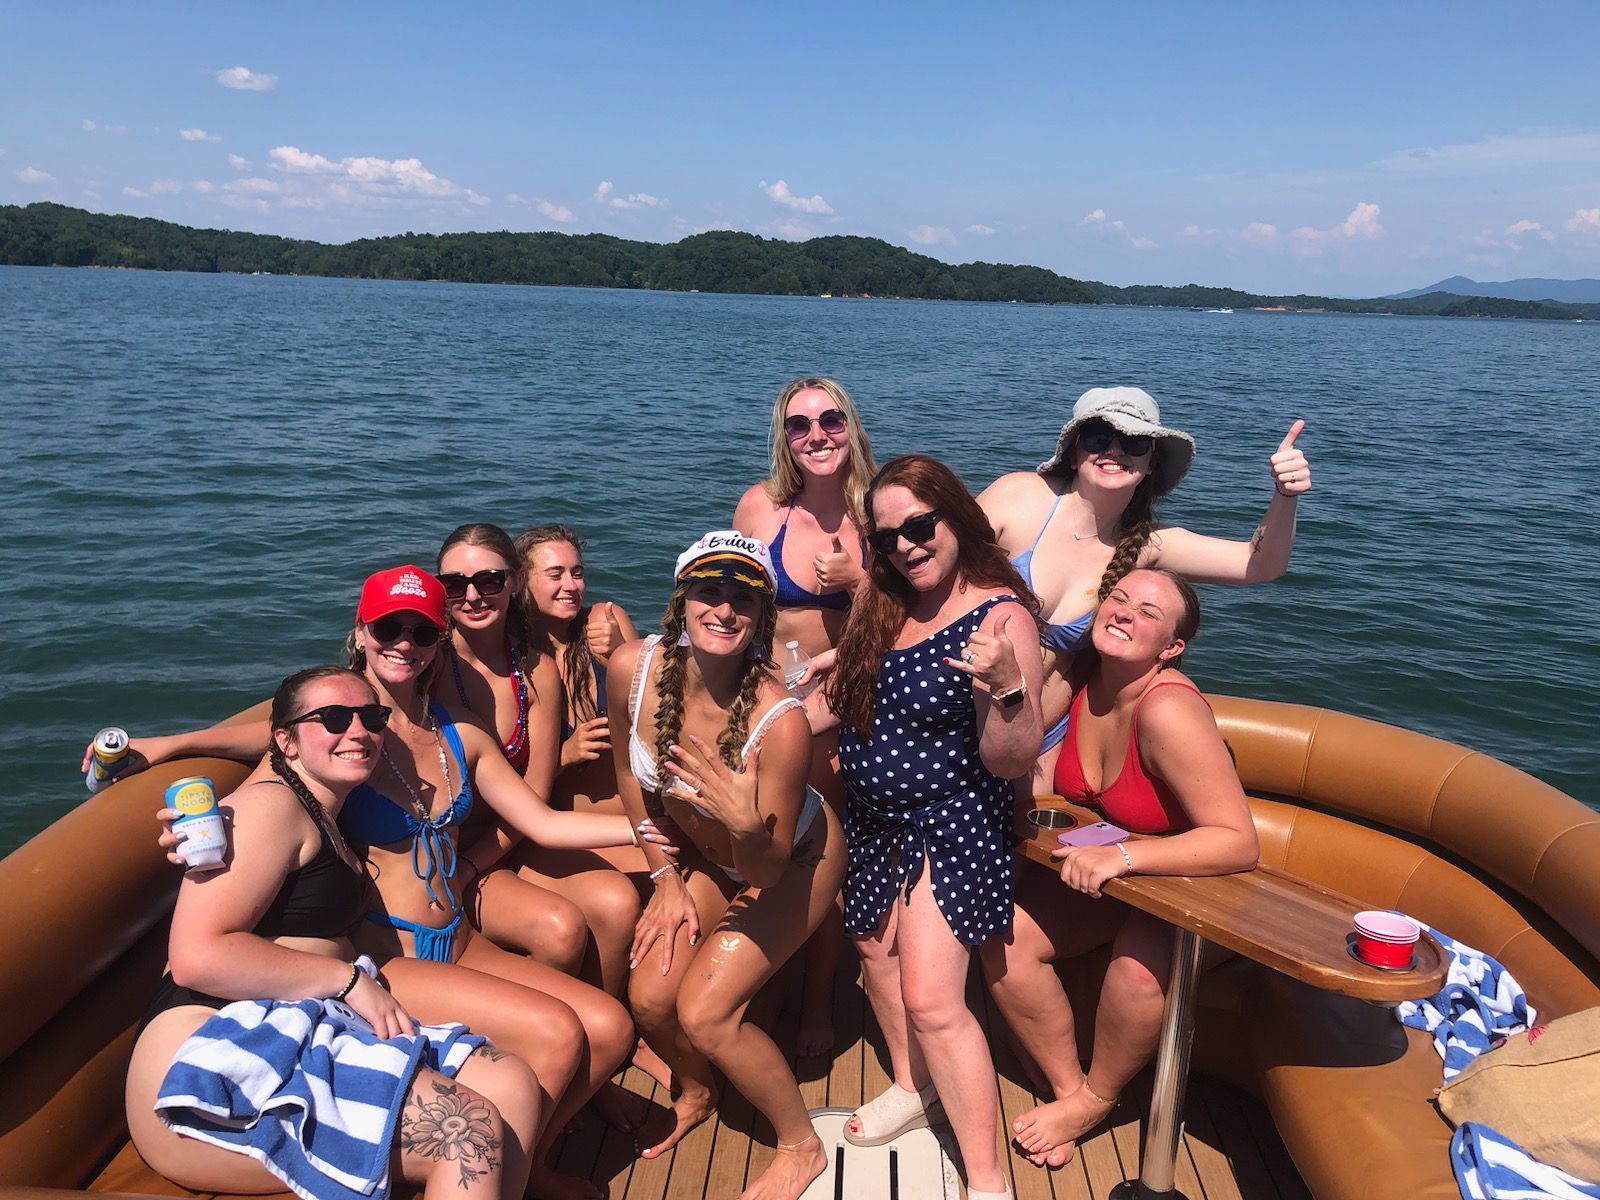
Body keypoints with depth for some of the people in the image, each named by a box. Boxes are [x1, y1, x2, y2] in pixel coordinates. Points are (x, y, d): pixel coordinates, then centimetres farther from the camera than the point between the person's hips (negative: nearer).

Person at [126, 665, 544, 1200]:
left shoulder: (319, 815, 22)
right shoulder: (270, 803, -8)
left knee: (512, 1085, -9)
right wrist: (350, 979, -15)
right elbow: (197, 957, -19)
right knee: (469, 1130, -27)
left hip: (304, 1042, 10)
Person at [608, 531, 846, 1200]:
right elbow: (630, 774, -4)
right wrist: (666, 878, 0)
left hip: (792, 860, -5)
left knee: (703, 1011, -12)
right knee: (649, 998, -1)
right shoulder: (631, 669, -26)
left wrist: (746, 825, -50)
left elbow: (768, 869, -28)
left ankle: (801, 1145, 15)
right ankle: (696, 1095, 35)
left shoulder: (781, 722, -38)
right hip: (705, 857, 5)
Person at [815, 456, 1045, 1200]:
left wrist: (1006, 686, -37)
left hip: (950, 824, -7)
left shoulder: (1001, 615, -19)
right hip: (873, 821, 7)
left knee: (931, 999, -12)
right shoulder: (883, 605, 0)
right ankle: (913, 1089, 46)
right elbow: (844, 700, 10)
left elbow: (1012, 763, -20)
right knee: (875, 952, 20)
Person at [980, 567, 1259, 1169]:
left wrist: (1122, 857, -40)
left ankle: (1095, 1099, -1)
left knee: (1139, 968, -33)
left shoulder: (1168, 710, -30)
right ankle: (1068, 1083, 5)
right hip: (1103, 871, 6)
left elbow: (1239, 842, -31)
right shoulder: (1080, 678, -11)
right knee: (1004, 934, -16)